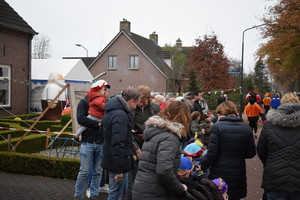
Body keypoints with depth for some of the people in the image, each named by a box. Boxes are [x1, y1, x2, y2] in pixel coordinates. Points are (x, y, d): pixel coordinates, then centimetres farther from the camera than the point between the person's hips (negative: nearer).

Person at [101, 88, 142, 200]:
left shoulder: (112, 112, 10)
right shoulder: (120, 115, -23)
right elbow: (117, 144, -27)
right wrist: (119, 169, -25)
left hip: (111, 159, 10)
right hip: (118, 161, -10)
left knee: (122, 190, 22)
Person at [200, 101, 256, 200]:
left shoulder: (217, 127, -11)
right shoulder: (246, 128, 1)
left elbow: (212, 154, -14)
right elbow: (251, 153, 4)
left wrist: (201, 167, -2)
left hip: (219, 174, -4)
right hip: (238, 177, 4)